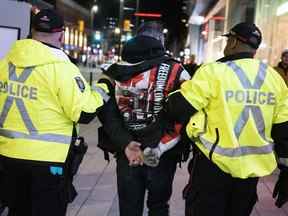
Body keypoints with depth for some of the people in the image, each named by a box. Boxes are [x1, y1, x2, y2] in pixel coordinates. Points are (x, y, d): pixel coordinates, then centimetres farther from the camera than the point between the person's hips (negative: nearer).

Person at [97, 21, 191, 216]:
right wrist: (160, 147, -14)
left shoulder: (115, 72, 2)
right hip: (162, 155, -2)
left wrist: (125, 144, -9)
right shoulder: (174, 70, -8)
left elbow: (107, 112, -6)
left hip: (126, 154, 2)